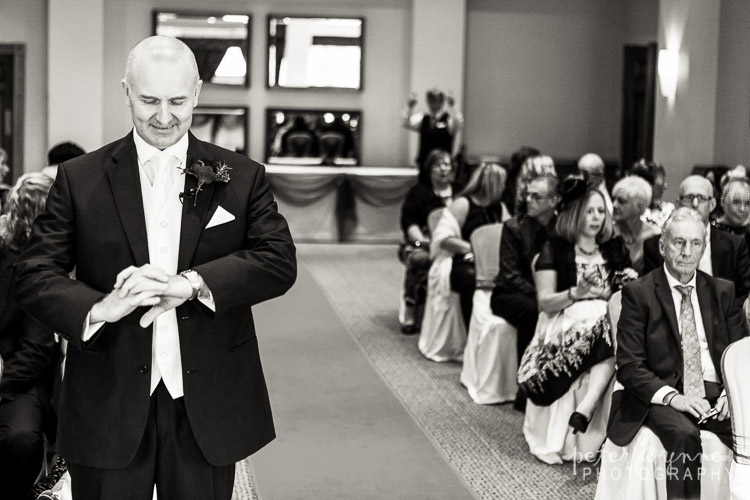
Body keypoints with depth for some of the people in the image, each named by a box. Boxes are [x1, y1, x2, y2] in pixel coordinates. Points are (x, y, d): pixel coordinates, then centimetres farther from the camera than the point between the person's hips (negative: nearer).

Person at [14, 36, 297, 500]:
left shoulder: (242, 177, 4)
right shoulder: (80, 178, 3)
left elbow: (280, 262, -7)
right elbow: (34, 275, -2)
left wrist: (192, 283, -22)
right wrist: (100, 308, -22)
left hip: (207, 410, 1)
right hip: (108, 409, 0)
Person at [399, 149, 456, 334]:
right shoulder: (419, 192, 11)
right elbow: (409, 222, 0)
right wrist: (422, 240, -18)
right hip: (419, 244, -2)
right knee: (419, 258, -39)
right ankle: (410, 313, -27)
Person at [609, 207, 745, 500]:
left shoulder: (723, 291, 13)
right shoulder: (638, 294, 0)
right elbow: (629, 366, -4)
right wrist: (672, 397, -17)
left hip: (716, 396, 3)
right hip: (660, 398, -3)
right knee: (683, 434, -35)